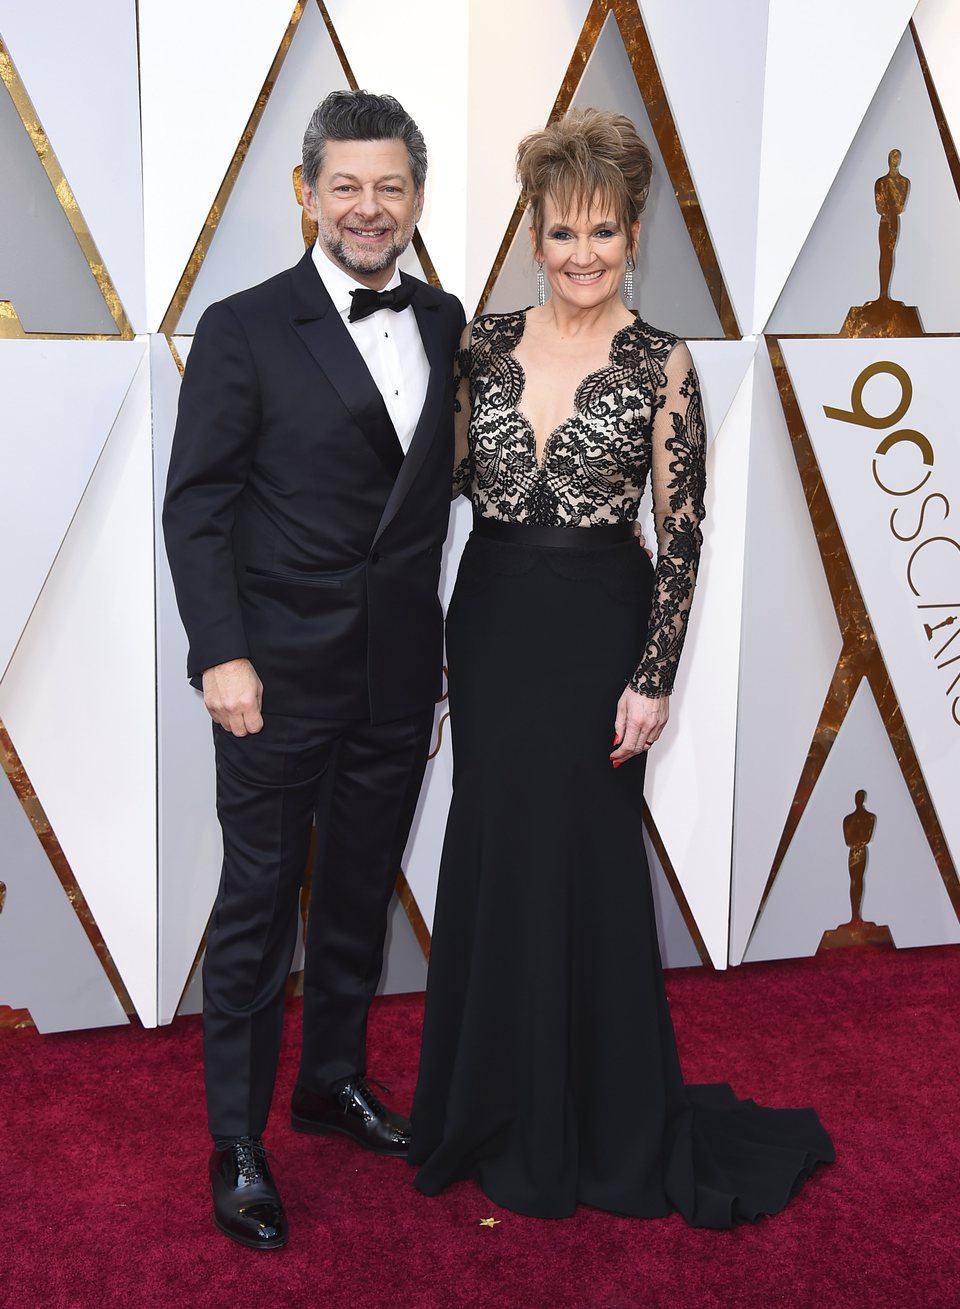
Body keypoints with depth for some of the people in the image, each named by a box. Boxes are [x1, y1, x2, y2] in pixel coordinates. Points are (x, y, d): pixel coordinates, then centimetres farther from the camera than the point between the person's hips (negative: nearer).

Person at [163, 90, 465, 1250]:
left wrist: (447, 639, 6)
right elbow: (194, 507, -8)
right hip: (280, 677, -5)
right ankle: (236, 1145, 19)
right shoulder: (243, 330, -7)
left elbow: (444, 485, 10)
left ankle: (334, 1080, 38)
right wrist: (223, 655, -15)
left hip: (399, 676, 5)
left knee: (361, 895, 18)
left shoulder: (446, 325, 7)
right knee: (257, 911, 5)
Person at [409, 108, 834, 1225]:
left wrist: (654, 679, -11)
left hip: (597, 631, -4)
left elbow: (682, 536, -7)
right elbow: (448, 482, 12)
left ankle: (611, 1129, 24)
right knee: (491, 866, 12)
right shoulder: (485, 343, 4)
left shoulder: (661, 363, -6)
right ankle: (499, 1103, 33)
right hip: (489, 627, 4)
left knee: (584, 869, 3)